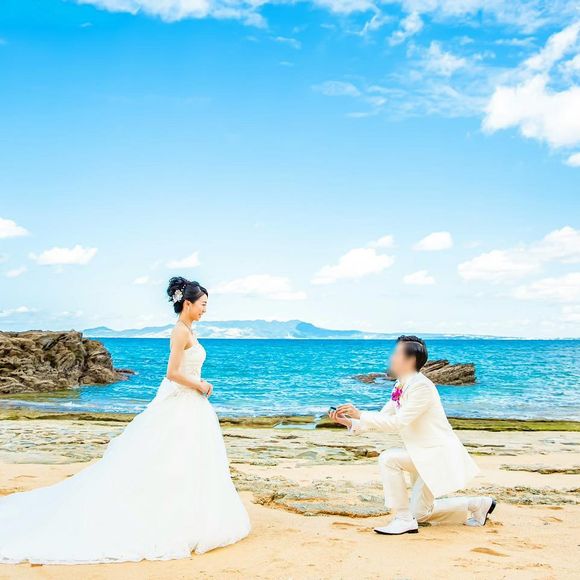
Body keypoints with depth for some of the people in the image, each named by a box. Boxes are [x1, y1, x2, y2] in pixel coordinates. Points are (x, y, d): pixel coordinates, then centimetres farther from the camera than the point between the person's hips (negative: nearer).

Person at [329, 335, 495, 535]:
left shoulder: (421, 386, -23)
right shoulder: (400, 386, 5)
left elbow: (397, 423, -29)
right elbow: (382, 419, 7)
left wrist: (359, 414, -27)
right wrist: (349, 421, -6)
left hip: (440, 453, -10)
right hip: (425, 454, 10)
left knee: (388, 459, -24)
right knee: (419, 513, 16)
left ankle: (404, 520, -12)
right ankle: (478, 505, 26)